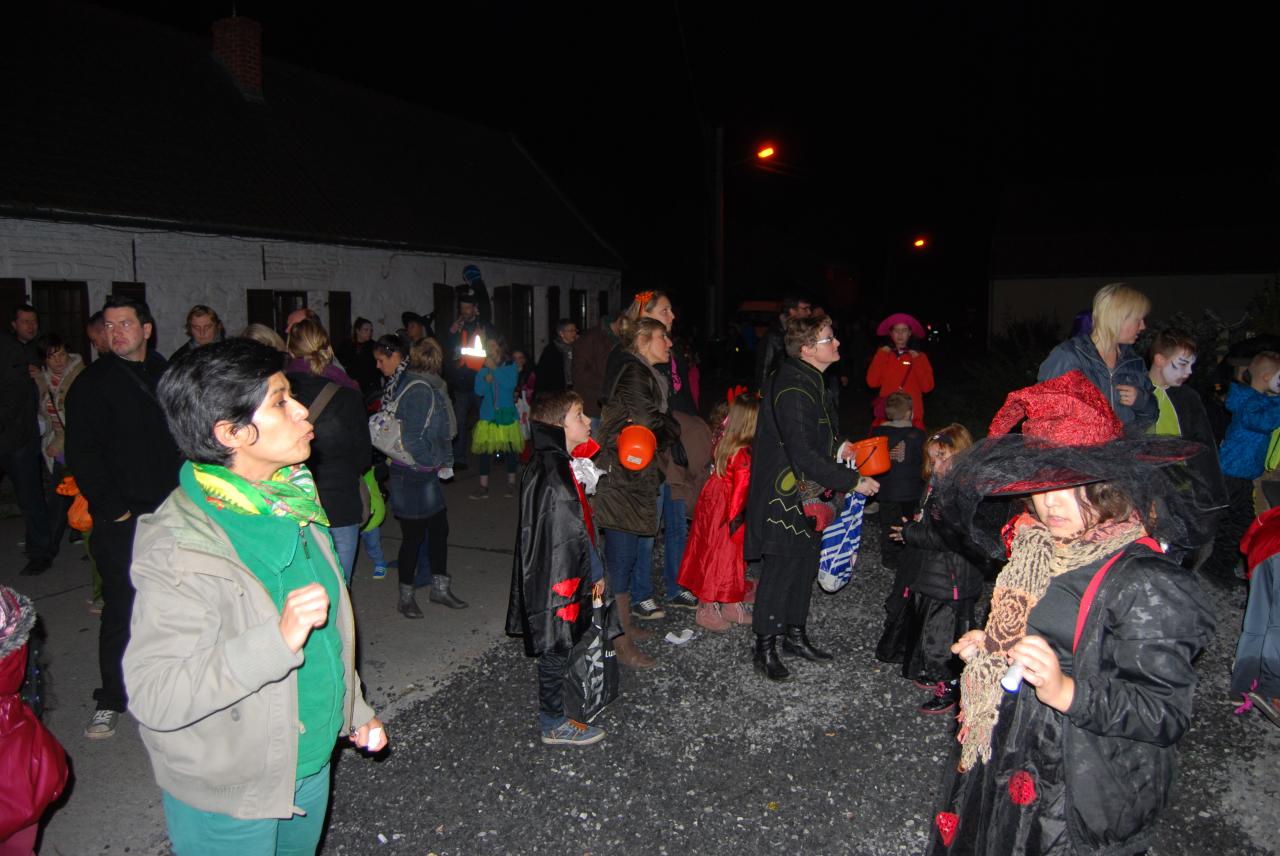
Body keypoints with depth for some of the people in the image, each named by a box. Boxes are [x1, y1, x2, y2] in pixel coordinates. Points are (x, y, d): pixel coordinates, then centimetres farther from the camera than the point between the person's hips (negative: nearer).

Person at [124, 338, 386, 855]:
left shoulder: (287, 503, -1)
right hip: (228, 798, -7)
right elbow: (153, 697, -30)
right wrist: (278, 641, -39)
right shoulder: (180, 546, -26)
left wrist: (354, 711, 16)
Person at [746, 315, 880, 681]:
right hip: (784, 495, -10)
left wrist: (837, 448, 8)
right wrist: (854, 481, -24)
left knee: (805, 563, 18)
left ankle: (795, 634, 34)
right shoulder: (791, 390, -26)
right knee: (780, 570, 0)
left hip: (808, 493, 10)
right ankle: (765, 649, 15)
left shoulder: (810, 380, 7)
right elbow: (803, 456, -29)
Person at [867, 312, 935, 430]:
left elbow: (927, 387, -2)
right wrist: (880, 357, -4)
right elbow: (872, 382, 0)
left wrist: (917, 361, -7)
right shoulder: (883, 354, 10)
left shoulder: (919, 356, 6)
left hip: (912, 414, -1)